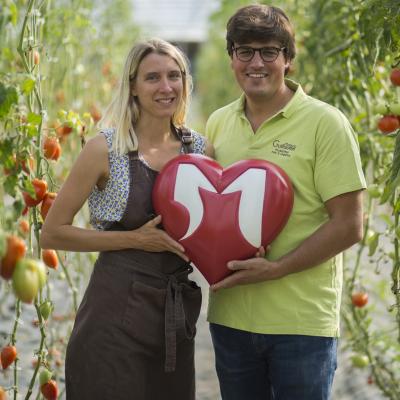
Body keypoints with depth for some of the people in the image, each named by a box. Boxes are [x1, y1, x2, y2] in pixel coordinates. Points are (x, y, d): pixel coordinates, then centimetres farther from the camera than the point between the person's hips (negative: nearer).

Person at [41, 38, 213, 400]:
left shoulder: (201, 149, 6)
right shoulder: (105, 149, -7)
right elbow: (52, 234, -7)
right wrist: (134, 239, -15)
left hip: (178, 312, 5)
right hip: (117, 313, -4)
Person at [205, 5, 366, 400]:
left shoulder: (325, 123, -7)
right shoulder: (217, 124, 8)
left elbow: (348, 226, -10)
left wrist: (275, 269, -18)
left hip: (302, 321, -4)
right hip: (230, 317, 5)